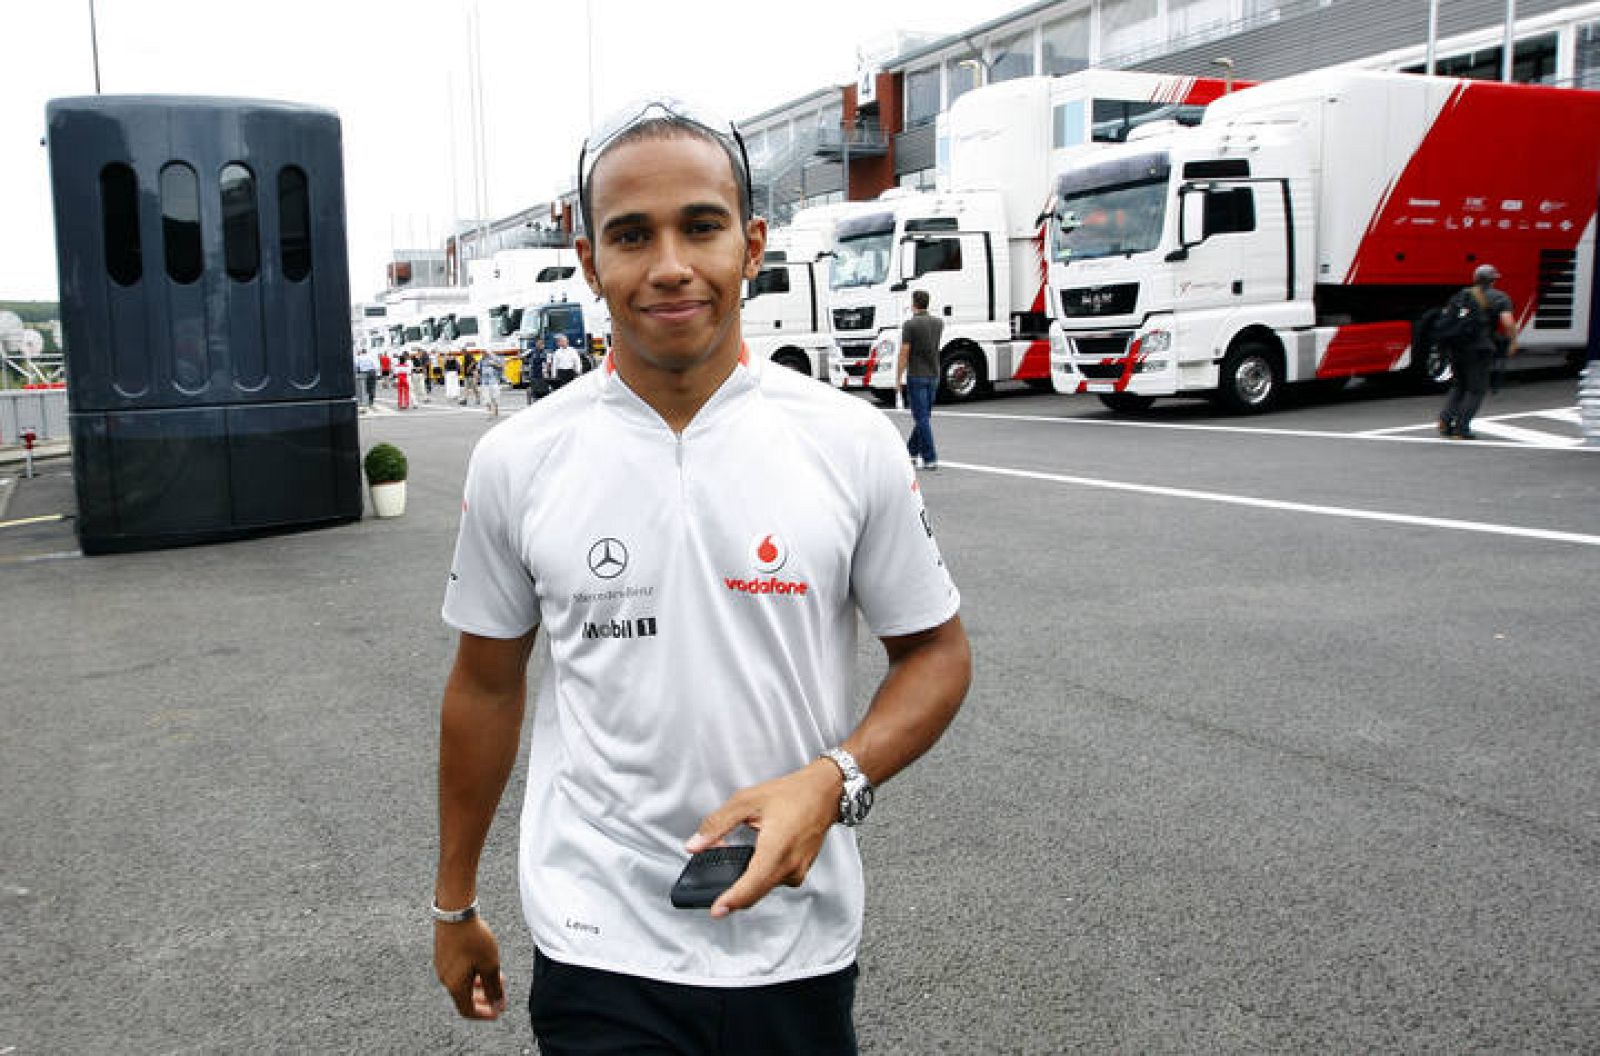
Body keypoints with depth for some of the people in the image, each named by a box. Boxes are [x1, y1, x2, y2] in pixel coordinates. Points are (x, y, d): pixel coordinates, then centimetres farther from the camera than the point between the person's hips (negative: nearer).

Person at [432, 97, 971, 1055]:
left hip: (797, 942, 1)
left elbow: (936, 650, 1)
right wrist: (455, 904, 12)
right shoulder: (518, 461, -5)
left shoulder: (854, 444, -8)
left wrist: (832, 781, -17)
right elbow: (487, 686, 5)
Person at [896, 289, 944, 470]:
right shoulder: (938, 323, 6)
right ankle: (912, 451, 28)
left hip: (916, 376, -6)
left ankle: (930, 458, -8)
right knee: (923, 416, 16)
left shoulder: (909, 324, -12)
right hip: (934, 375, 6)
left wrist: (899, 379, -6)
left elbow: (904, 354, -14)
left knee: (922, 418, -5)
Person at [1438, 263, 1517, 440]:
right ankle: (1461, 428, -3)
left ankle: (1445, 418, 1)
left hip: (1456, 347, 5)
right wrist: (1513, 342, 0)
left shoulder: (1462, 295, 13)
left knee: (1458, 386, 19)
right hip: (1480, 349, -4)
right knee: (1476, 390, 4)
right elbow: (1508, 322, -14)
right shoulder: (1500, 298, 1)